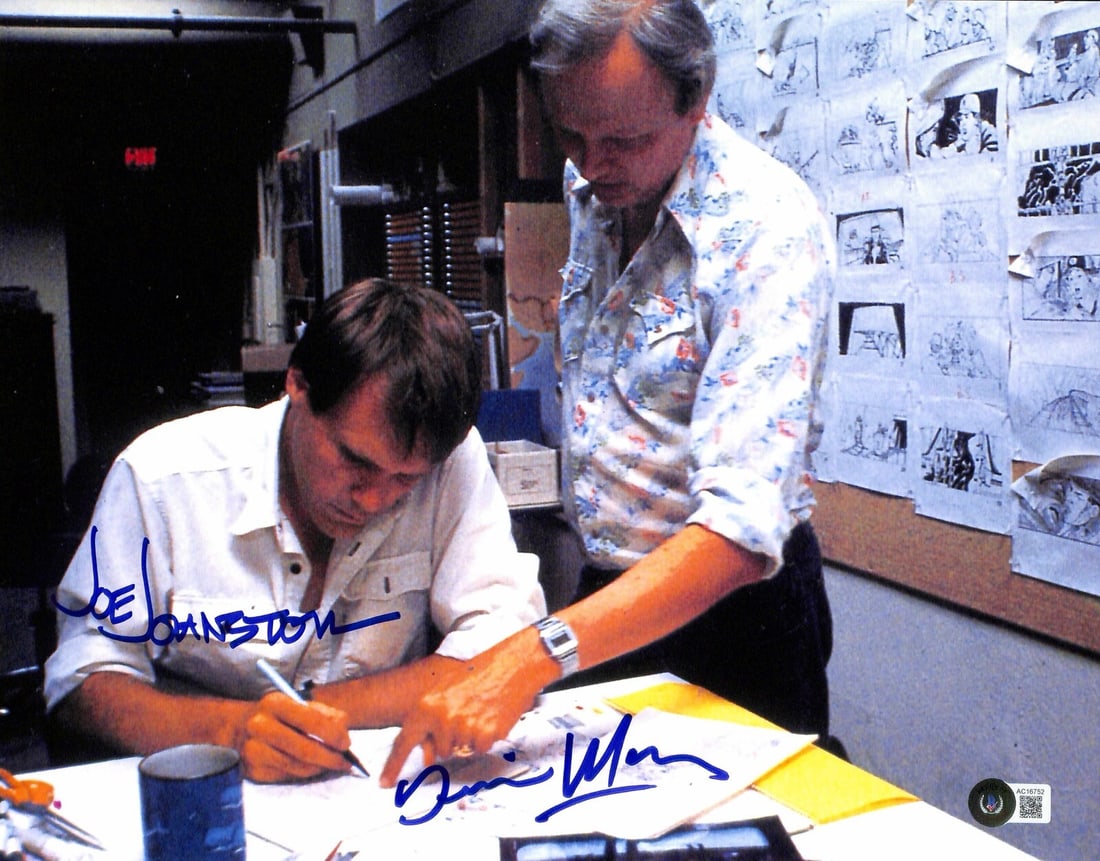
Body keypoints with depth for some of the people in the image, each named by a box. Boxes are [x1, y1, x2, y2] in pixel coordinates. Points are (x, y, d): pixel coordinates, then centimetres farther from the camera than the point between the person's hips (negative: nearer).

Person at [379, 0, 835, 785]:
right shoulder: (591, 189, -1)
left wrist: (537, 656, -43)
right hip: (606, 595, 7)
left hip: (725, 603, -7)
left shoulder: (769, 227, -26)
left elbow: (743, 529, -35)